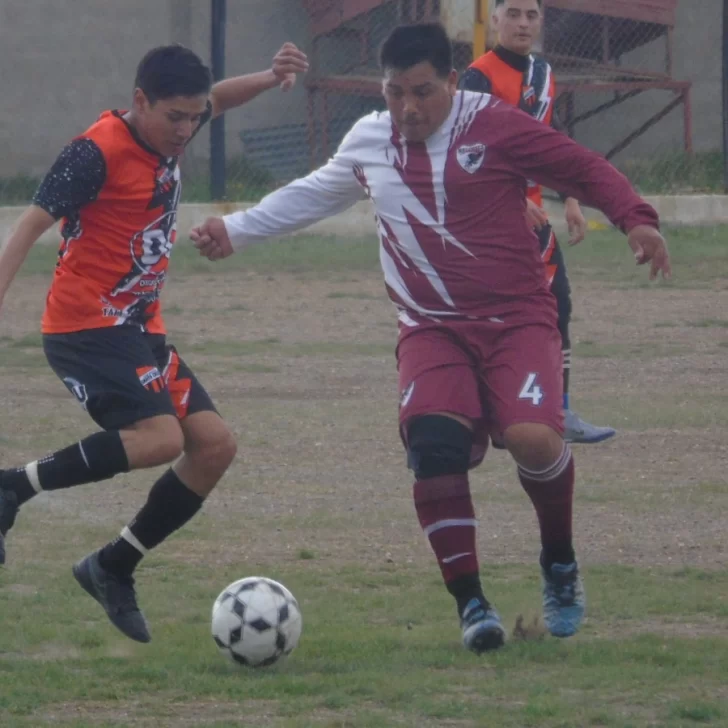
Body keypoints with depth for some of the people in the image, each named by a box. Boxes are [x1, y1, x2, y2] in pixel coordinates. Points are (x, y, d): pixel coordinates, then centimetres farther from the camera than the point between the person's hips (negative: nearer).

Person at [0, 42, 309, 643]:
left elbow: (218, 98, 29)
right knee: (161, 437, -27)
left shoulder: (165, 134, 9)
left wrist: (271, 77, 9)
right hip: (87, 328, -9)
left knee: (215, 445, 1)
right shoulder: (98, 152, -15)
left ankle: (113, 568, 10)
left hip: (139, 330, 9)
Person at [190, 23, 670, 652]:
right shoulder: (368, 141, 11)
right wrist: (237, 229, 30)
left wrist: (635, 220, -18)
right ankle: (469, 602, -16)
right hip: (433, 329, 3)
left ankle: (560, 565, 4)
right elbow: (314, 194, 29)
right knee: (433, 442, -25)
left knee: (532, 437, -27)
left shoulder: (496, 127, -5)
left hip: (517, 318, -3)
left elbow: (586, 171, -2)